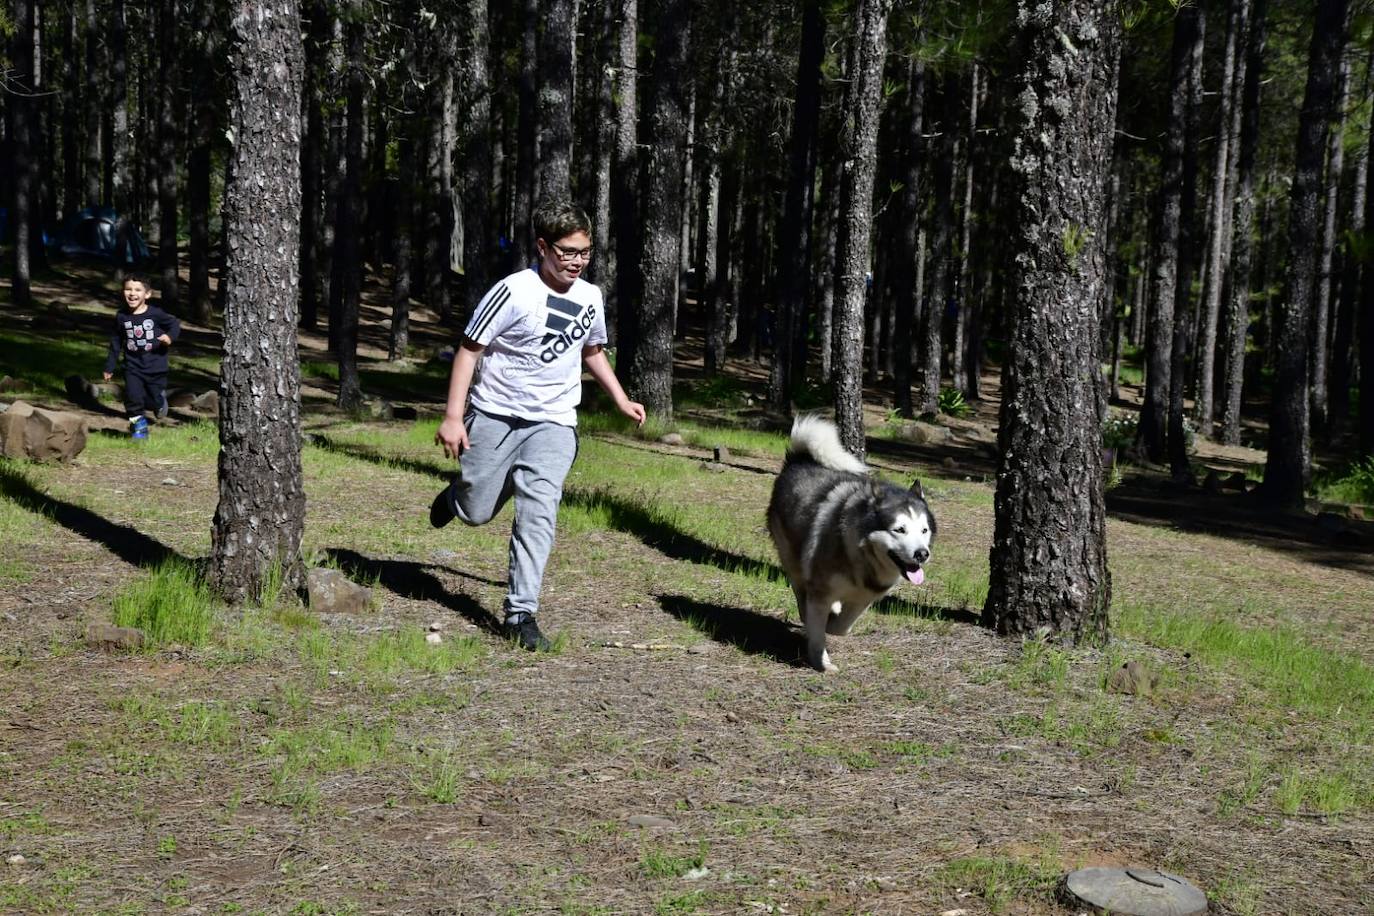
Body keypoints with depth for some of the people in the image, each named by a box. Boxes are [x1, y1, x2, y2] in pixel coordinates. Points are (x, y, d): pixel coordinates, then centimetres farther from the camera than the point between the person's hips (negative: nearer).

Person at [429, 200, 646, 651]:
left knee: (538, 510, -13)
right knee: (476, 513, 6)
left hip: (554, 423, 3)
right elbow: (470, 348, -11)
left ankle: (521, 612, -10)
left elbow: (593, 351, 24)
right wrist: (453, 415, -15)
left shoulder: (590, 298, 4)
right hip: (495, 416, -3)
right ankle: (456, 495, 45)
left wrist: (621, 400, 17)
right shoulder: (514, 292, -14)